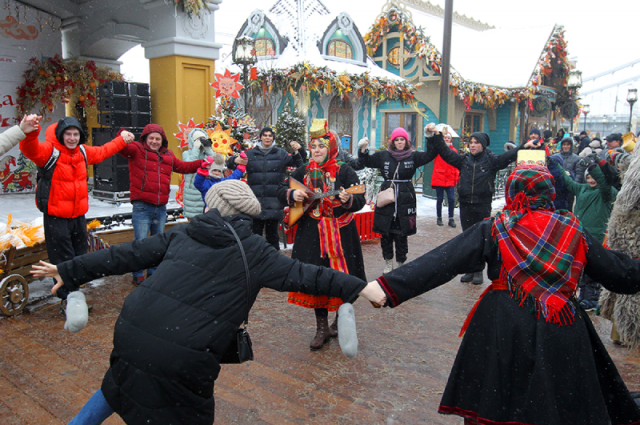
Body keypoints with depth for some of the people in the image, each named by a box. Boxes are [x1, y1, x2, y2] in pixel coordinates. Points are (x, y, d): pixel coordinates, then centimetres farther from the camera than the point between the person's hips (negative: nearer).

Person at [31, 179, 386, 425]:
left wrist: (70, 271, 21)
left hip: (133, 330, 5)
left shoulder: (183, 234, 9)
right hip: (185, 354, -4)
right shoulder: (253, 251, 0)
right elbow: (302, 275, -3)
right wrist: (360, 287, 1)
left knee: (121, 384, 35)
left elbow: (126, 256, 11)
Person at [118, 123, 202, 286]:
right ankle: (138, 275, 11)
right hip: (142, 207, -6)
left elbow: (184, 167, 26)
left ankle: (154, 272, 31)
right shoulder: (137, 150, 0)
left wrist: (202, 163, 20)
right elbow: (123, 148, -19)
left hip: (161, 208, 6)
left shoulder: (168, 156, 16)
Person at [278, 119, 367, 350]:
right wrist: (292, 194, -11)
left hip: (340, 234, -3)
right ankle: (322, 327, 19)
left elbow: (360, 200, -10)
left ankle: (341, 321, 29)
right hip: (312, 235, 3)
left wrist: (348, 200, -32)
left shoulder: (344, 171, -4)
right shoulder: (303, 172, 6)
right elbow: (281, 190, 11)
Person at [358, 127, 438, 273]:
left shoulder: (413, 156, 3)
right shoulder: (383, 156, 7)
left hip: (405, 200, -1)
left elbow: (429, 155, -9)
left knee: (402, 235, 3)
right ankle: (388, 263, 23)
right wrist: (363, 149, -5)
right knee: (385, 234, 6)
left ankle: (400, 264, 18)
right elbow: (367, 162, 11)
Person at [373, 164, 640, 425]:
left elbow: (443, 262, -14)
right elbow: (618, 273, 12)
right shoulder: (573, 231, 2)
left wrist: (392, 288, -16)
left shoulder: (495, 229, -6)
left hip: (503, 328, -2)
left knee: (491, 402, 16)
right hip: (562, 335, 2)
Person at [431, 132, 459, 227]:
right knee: (439, 199, 6)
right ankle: (439, 218, 18)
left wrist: (457, 177, 3)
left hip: (450, 179, 2)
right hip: (439, 178, -2)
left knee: (451, 199, -1)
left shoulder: (454, 151, 9)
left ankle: (451, 219, 10)